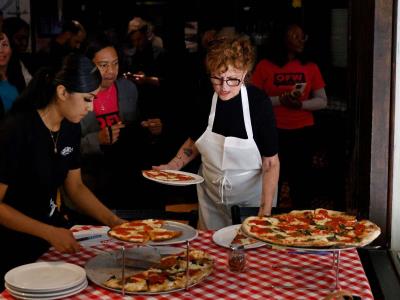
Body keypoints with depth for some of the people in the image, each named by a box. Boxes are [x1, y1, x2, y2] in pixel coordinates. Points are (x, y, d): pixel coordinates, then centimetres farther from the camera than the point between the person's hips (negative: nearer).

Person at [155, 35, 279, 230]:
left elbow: (271, 163, -16)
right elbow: (193, 142, 11)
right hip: (211, 198, 4)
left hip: (249, 198, -3)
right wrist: (171, 167, -5)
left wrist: (265, 213, -20)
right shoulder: (205, 101, -8)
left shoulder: (259, 104, -20)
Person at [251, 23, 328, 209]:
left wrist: (301, 104, -11)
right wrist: (279, 100, -15)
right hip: (273, 132, -2)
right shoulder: (265, 66, 1)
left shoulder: (310, 67, 7)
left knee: (301, 181, 2)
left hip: (302, 132, 2)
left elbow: (322, 101, 8)